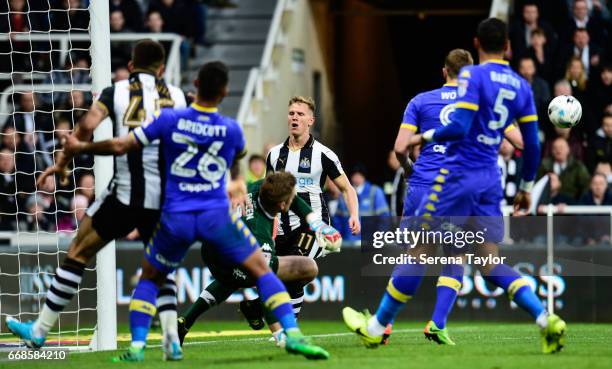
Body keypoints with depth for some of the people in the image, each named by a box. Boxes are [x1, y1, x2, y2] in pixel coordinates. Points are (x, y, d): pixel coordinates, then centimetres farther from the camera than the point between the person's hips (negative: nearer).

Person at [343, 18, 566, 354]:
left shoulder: (472, 76, -9)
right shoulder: (521, 87, 10)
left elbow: (459, 128, -18)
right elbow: (532, 145, 11)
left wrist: (425, 137, -2)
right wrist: (526, 187, 23)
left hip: (458, 175, -6)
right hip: (491, 181, 6)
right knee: (491, 265, 7)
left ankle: (376, 327, 12)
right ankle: (545, 320, -12)